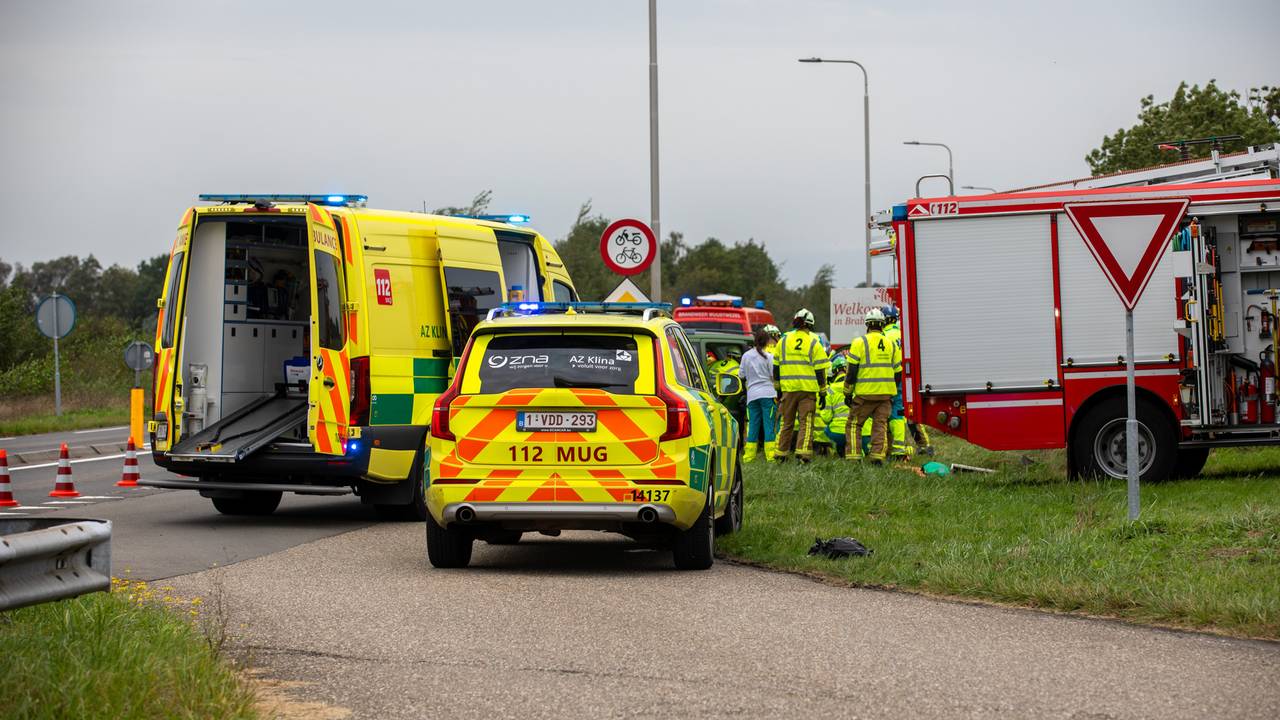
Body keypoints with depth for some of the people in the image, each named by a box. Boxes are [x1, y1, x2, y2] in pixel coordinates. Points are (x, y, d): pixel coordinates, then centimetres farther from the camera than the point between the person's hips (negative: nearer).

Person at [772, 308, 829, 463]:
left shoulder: (784, 340, 6)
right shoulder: (814, 342, -2)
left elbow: (776, 367, 11)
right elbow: (820, 370, -2)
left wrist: (777, 386, 19)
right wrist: (823, 392, 3)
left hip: (788, 388, 3)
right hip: (808, 389, -2)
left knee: (786, 422, 11)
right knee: (806, 422, -2)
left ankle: (781, 453, 13)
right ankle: (803, 452, -12)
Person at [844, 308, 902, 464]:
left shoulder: (860, 342, -5)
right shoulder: (891, 344, 9)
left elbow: (852, 371, -7)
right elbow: (898, 373, 13)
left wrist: (848, 393, 1)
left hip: (865, 393, -4)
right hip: (885, 393, 4)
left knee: (854, 424, 6)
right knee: (880, 425, 8)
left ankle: (853, 456, -1)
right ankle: (877, 455, -1)